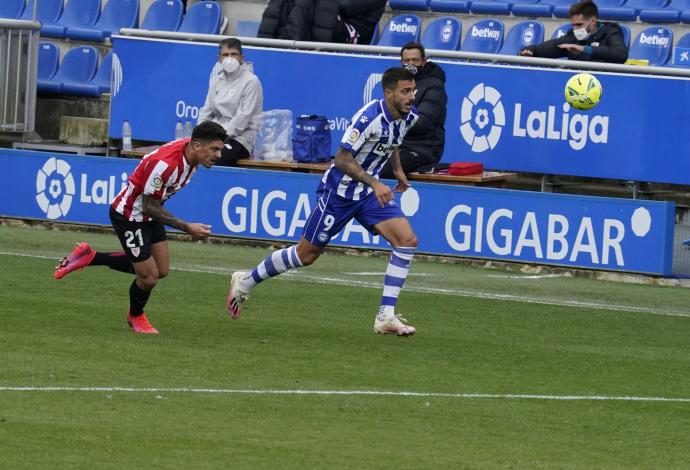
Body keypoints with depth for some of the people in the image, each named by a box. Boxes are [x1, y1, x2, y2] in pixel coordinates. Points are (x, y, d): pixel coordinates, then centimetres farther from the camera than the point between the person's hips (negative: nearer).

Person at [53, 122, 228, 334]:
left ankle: (89, 258, 23)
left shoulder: (191, 152, -9)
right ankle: (136, 317, 30)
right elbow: (149, 207, -28)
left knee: (161, 270, 10)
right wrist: (186, 227, -27)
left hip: (149, 214, 9)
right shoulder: (164, 164, -36)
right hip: (129, 216, -9)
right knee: (149, 277, -3)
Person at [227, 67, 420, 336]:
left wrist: (397, 169, 20)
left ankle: (386, 317, -10)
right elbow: (342, 158, -27)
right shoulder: (370, 117, -28)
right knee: (305, 255, 5)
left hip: (369, 193, 7)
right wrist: (374, 184, -34)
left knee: (407, 240, -12)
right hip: (339, 191, -7)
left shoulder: (409, 117, -3)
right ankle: (246, 281, 28)